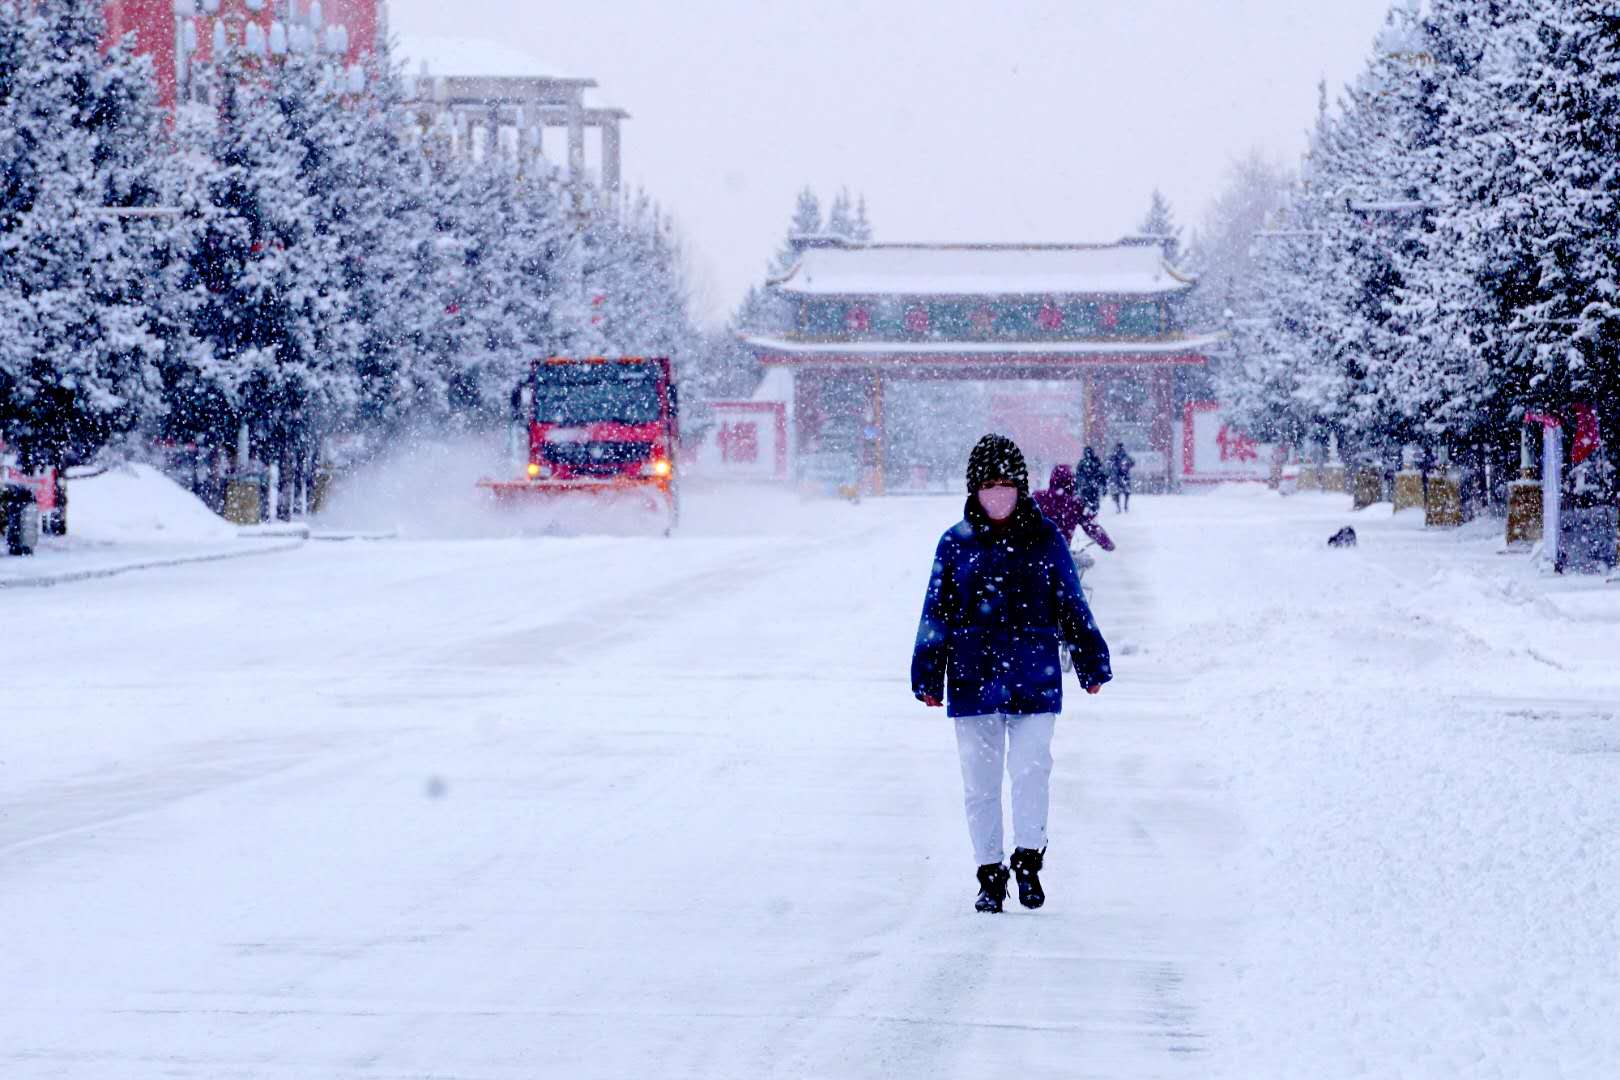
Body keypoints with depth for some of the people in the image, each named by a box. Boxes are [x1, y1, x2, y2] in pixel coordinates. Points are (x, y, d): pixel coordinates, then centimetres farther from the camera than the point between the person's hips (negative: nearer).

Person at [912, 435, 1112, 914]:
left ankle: (1028, 858, 8)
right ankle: (990, 873, 15)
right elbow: (936, 613, 8)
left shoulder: (1045, 539, 5)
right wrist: (927, 676, 7)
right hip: (973, 679, 1)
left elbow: (1071, 605, 10)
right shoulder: (956, 543, 5)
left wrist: (1091, 664, 10)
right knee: (979, 781, 4)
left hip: (1034, 680, -1)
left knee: (1031, 771, -10)